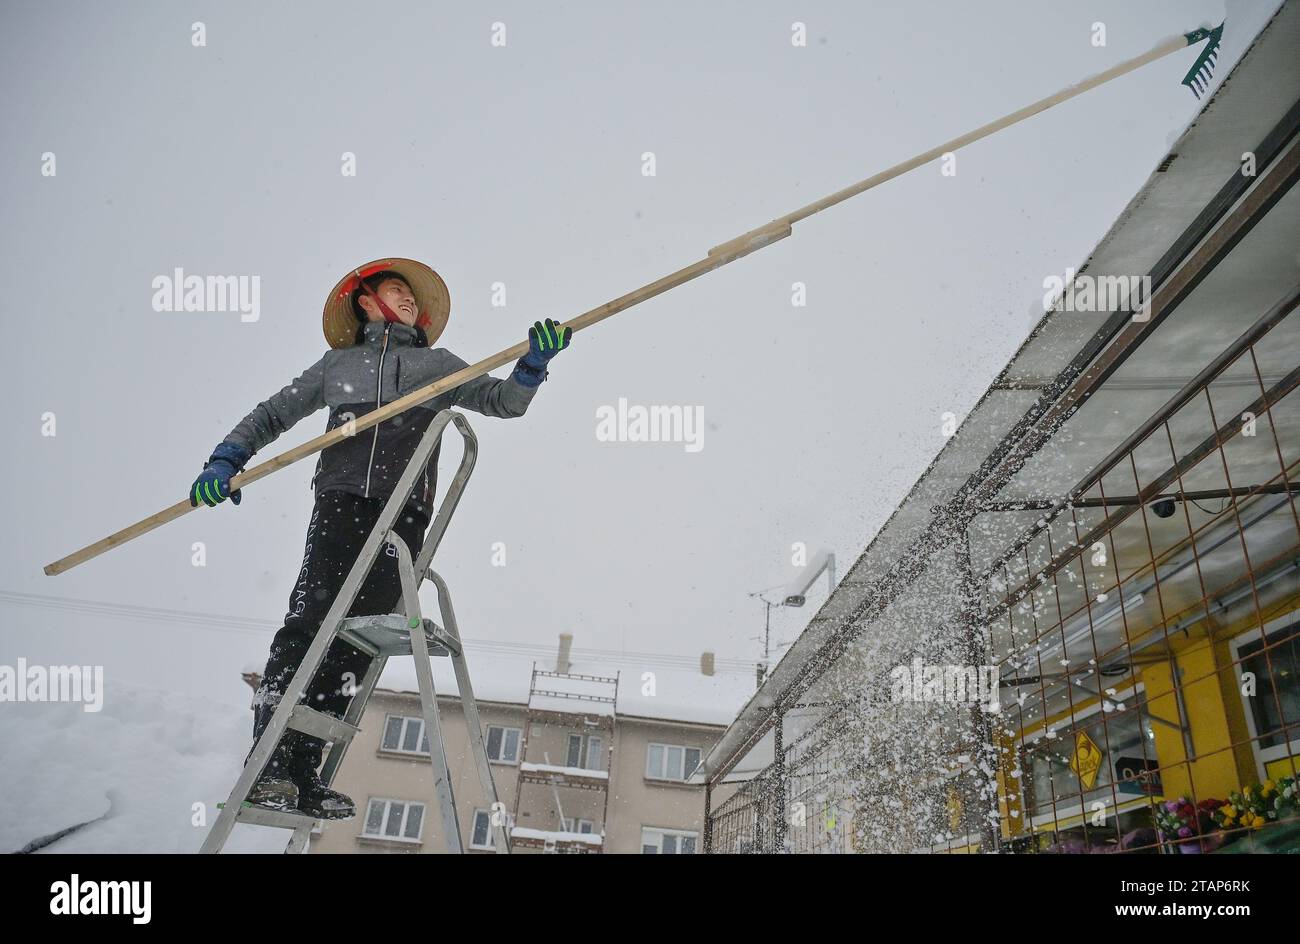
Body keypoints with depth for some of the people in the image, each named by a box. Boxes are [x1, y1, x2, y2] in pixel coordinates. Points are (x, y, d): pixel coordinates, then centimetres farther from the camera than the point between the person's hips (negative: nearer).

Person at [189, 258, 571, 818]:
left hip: (404, 515, 1)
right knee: (310, 619, -17)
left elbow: (503, 401, 14)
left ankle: (303, 774, -4)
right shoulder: (337, 363, 23)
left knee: (357, 641, -6)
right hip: (343, 500, 0)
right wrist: (226, 460, 10)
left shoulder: (438, 364, 24)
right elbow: (272, 415, 25)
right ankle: (267, 764, -16)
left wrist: (532, 365, -5)